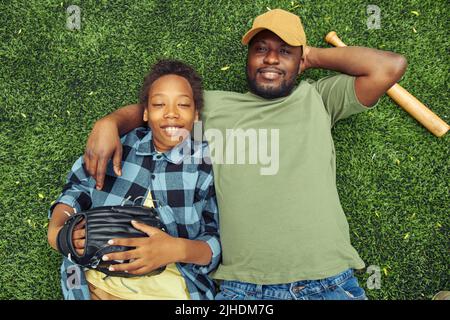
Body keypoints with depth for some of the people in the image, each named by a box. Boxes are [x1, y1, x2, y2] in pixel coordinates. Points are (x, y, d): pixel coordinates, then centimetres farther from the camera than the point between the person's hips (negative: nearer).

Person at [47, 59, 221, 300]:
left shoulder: (207, 163, -3)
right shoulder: (120, 145, 2)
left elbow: (219, 242, -5)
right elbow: (77, 192, 9)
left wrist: (179, 249, -23)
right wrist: (56, 229, -10)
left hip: (171, 291, -1)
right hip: (98, 286, 1)